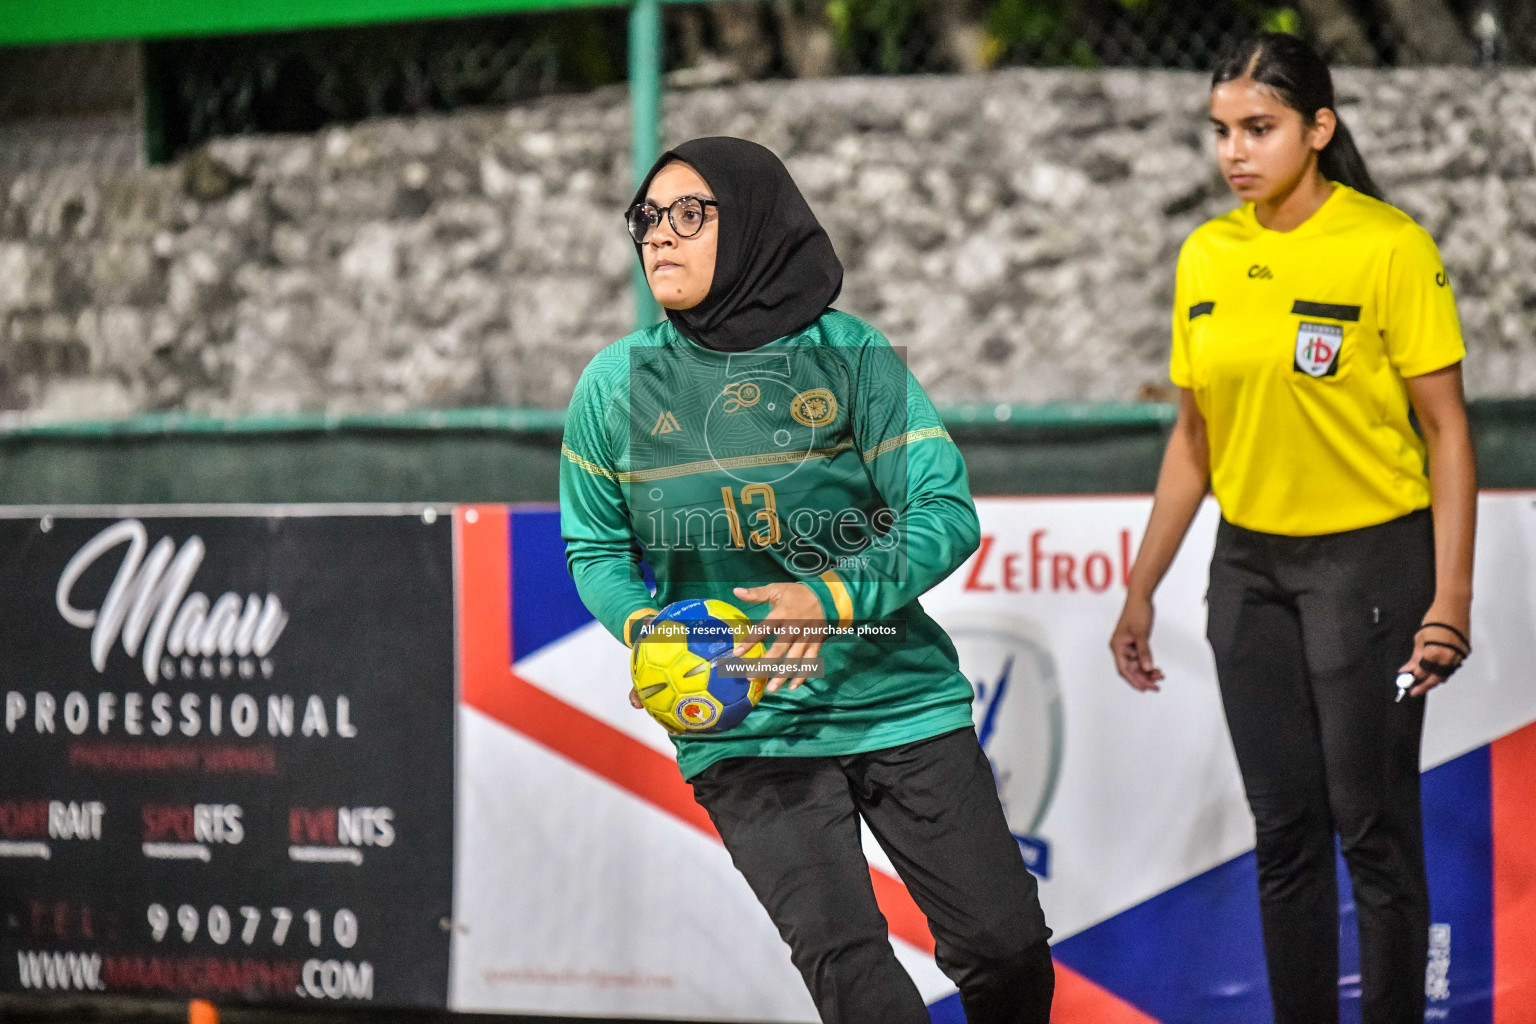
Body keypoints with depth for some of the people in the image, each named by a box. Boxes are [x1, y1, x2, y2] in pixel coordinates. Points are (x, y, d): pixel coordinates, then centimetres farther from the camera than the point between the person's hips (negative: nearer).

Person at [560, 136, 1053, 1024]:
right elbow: (596, 548, 11)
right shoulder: (619, 383, 2)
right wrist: (644, 628, -10)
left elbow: (946, 513, -8)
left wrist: (835, 598, -24)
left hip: (898, 700, 0)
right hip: (741, 731, 0)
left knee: (1005, 945, 2)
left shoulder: (851, 357, -3)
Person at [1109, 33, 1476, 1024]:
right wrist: (1142, 592, 13)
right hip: (1250, 564, 5)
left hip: (1369, 559, -5)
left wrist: (1449, 603, -16)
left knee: (1372, 825, -3)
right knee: (1285, 828, 8)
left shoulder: (1388, 246, -11)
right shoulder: (1207, 256, 5)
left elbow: (1447, 431, -10)